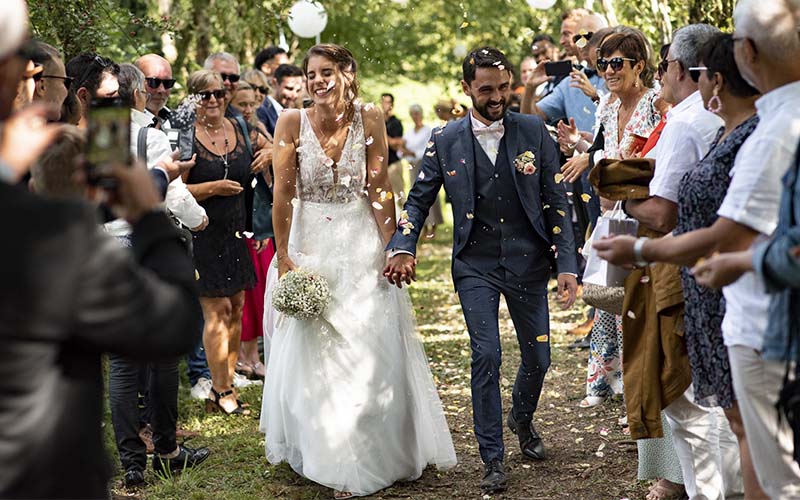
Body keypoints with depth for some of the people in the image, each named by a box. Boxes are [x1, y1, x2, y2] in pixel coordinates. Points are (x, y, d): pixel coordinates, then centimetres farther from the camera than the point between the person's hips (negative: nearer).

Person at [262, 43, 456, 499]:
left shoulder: (369, 118, -7)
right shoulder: (293, 122, -9)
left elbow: (379, 189, -5)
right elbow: (283, 195, -9)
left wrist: (391, 247, -9)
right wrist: (284, 258, -11)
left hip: (361, 247, 1)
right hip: (311, 247, 0)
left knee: (371, 354, 6)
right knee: (314, 357, 4)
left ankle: (380, 454, 21)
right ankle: (329, 458, 17)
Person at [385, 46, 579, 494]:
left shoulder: (534, 132, -2)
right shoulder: (446, 141, -2)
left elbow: (556, 202, 0)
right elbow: (419, 201, 5)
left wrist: (567, 264, -6)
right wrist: (403, 249, -12)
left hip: (528, 262, 1)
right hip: (475, 266, -1)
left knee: (538, 357, 9)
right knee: (486, 357, -9)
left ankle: (523, 419, 42)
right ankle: (493, 460, 3)